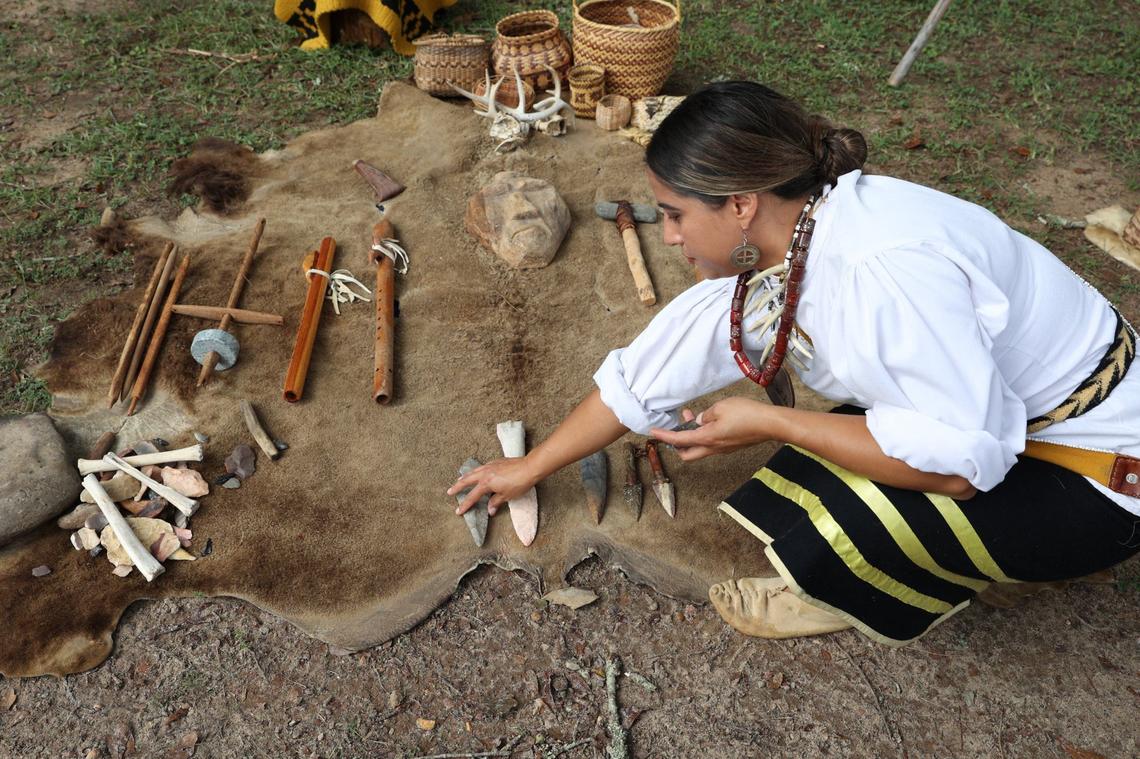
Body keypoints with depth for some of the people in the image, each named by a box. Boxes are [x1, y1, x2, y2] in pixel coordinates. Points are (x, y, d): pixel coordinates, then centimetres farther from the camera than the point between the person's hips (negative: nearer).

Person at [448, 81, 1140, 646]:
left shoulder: (888, 266, -35)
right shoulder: (760, 254, -8)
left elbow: (962, 458, -33)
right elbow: (641, 380, -3)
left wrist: (767, 423, -27)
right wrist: (530, 469, 5)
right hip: (976, 416, 8)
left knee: (827, 539, -25)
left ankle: (898, 600, 8)